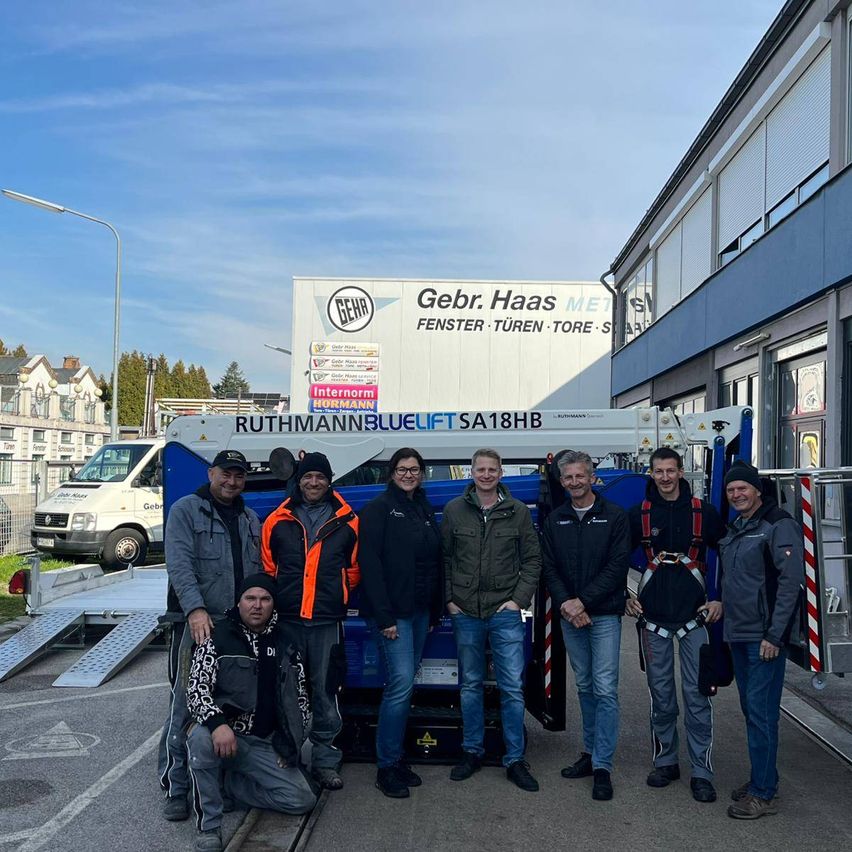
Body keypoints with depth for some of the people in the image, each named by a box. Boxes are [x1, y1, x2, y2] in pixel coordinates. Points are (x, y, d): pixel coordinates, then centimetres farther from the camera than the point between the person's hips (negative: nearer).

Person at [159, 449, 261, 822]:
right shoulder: (186, 510, -2)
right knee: (186, 705, -5)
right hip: (197, 624, -6)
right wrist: (195, 608, -26)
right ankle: (176, 788, 5)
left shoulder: (249, 518, 18)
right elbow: (179, 563, -14)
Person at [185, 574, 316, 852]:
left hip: (265, 745, 4)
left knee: (303, 800, -10)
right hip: (224, 735, -4)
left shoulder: (285, 645, 8)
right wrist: (217, 722, -33)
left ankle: (229, 784, 11)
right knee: (201, 738, -38)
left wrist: (291, 744, 7)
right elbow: (195, 689, -14)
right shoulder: (217, 638, -5)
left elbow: (300, 697, 15)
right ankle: (208, 829, -20)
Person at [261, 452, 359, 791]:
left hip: (327, 622, -1)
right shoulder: (277, 521, 5)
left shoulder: (347, 522, 4)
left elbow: (354, 570, 13)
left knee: (325, 691, 4)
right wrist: (278, 599, 10)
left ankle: (325, 760, 16)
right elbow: (267, 567, 13)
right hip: (287, 620, 1)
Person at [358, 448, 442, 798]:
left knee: (405, 684, 11)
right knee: (401, 682, -12)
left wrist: (435, 610, 12)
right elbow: (370, 563, -14)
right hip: (391, 612, -7)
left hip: (419, 611, 7)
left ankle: (396, 757, 22)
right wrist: (383, 617, -19)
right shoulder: (379, 509, -7)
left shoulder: (426, 512, 14)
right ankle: (386, 766, 0)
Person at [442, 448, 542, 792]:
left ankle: (515, 760, 11)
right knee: (470, 685, 13)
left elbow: (532, 560, 5)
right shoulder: (453, 510, 3)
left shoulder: (518, 512, 2)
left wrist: (519, 599, -4)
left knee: (512, 687, 0)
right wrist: (449, 600, 1)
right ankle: (472, 752, 26)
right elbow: (444, 560, 7)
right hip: (465, 614, 1)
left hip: (505, 613, -1)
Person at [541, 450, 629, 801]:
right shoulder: (555, 520, 9)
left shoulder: (614, 516, -2)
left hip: (604, 614, -4)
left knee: (605, 688, -7)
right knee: (584, 686, 13)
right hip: (570, 615, 4)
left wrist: (583, 601, -14)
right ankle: (590, 753, 25)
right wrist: (565, 603, -9)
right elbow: (549, 568, 7)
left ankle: (602, 766, -1)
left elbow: (617, 566, -9)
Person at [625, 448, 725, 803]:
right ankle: (665, 762, 24)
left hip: (694, 617, -1)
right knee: (661, 695, 10)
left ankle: (701, 772, 9)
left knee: (696, 694, 0)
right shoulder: (639, 514, 2)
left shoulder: (703, 512, 0)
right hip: (653, 618, 1)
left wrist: (720, 600, 1)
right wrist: (625, 599, 4)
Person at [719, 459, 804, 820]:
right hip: (737, 634, 8)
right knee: (750, 707, 15)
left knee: (761, 711, -5)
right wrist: (722, 606, 14)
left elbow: (790, 582, -17)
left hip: (764, 637, -8)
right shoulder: (733, 529, 14)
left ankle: (763, 794, 4)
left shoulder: (779, 526, -11)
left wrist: (774, 635, -19)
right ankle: (762, 778, 27)